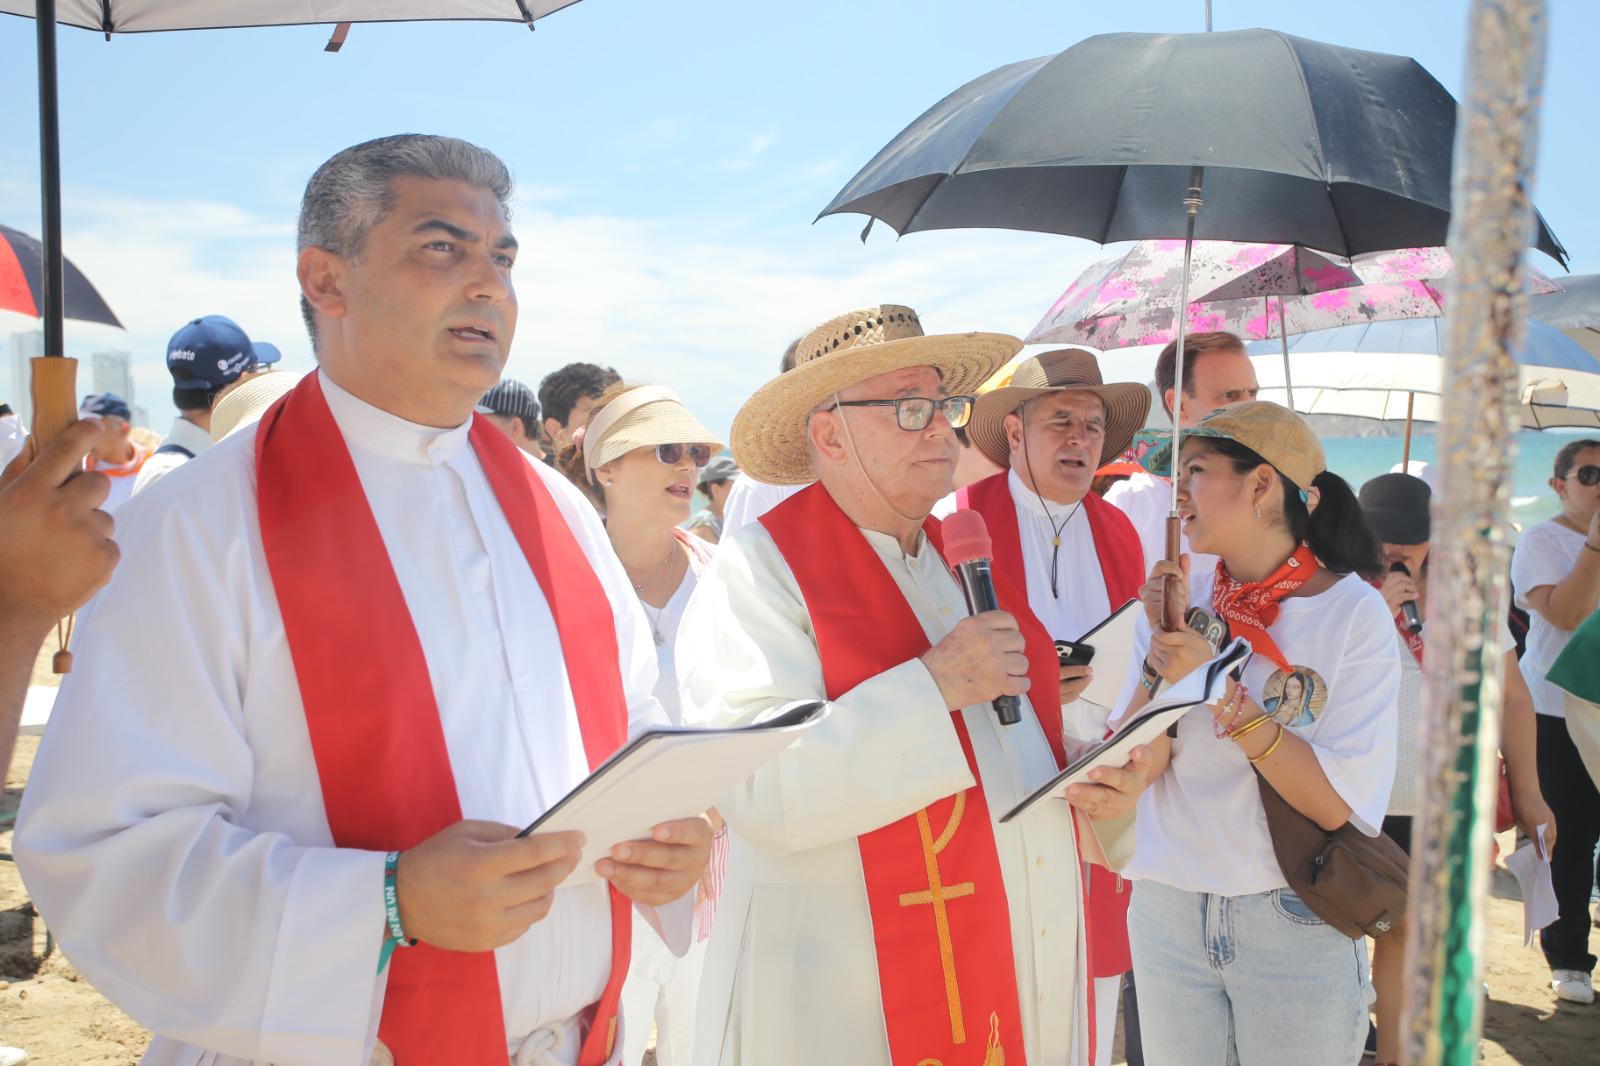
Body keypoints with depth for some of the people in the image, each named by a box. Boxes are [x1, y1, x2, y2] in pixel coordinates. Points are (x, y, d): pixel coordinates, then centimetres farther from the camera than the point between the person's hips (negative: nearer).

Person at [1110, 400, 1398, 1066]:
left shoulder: (1353, 612, -11)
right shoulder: (1176, 598, 0)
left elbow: (1336, 803, -17)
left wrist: (1223, 693, -24)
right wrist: (1162, 651, -17)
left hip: (1295, 922, -3)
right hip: (1167, 910, 4)